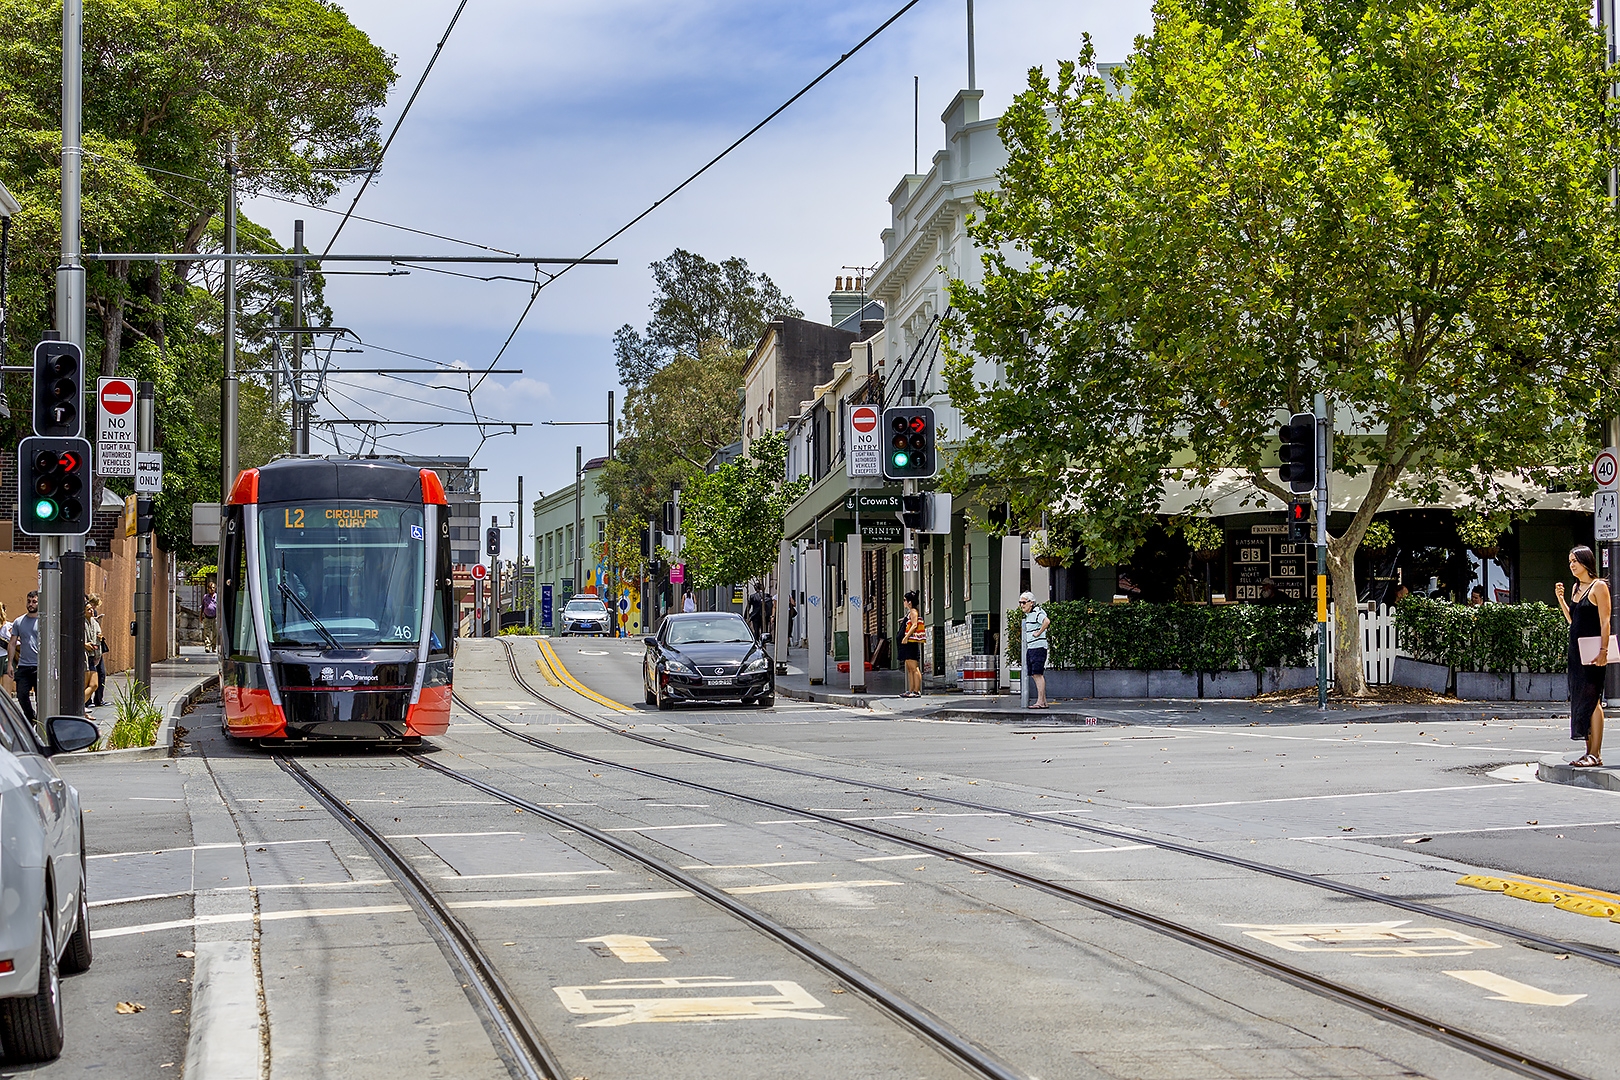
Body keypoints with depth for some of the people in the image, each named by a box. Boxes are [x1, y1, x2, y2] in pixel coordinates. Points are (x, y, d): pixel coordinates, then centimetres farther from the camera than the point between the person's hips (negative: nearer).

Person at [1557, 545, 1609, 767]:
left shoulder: (1598, 586, -8)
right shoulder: (1576, 588, 16)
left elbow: (1604, 622, -12)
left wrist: (1603, 650, -19)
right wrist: (1561, 599, 7)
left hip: (1592, 649, -9)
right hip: (1576, 649, 9)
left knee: (1591, 699, -8)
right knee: (1580, 698, 9)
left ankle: (1595, 754, -7)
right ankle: (1589, 751, 14)